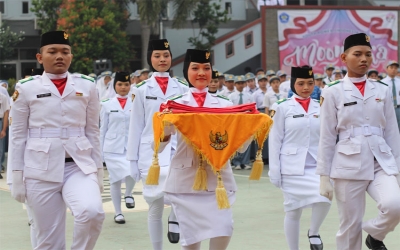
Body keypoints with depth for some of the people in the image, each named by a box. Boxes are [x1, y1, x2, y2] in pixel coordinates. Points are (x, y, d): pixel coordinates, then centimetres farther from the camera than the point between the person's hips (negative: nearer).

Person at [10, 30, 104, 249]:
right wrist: (17, 177, 2)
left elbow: (93, 132, 11)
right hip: (41, 170, -1)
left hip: (79, 166, 1)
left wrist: (98, 170, 9)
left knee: (92, 212, -28)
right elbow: (19, 135, 5)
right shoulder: (26, 88, 2)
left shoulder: (87, 86, 7)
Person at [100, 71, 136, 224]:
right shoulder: (107, 105, 5)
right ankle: (118, 213, 19)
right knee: (115, 180, 6)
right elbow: (103, 129, 7)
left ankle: (128, 194, 8)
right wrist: (100, 152, 6)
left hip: (131, 147, -1)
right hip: (112, 147, 1)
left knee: (131, 174, -24)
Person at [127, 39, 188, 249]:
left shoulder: (182, 89, 8)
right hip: (151, 152, 0)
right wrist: (132, 159, 1)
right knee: (155, 207, 1)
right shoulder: (142, 90, 6)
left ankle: (175, 219, -1)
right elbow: (136, 126, 5)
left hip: (178, 150, 0)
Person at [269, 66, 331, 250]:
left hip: (316, 166, 2)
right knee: (293, 211, 3)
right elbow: (275, 140, 0)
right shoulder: (284, 108, 0)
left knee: (324, 200, -19)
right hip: (292, 167, -2)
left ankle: (314, 233, 10)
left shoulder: (321, 108, 7)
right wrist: (274, 170, -4)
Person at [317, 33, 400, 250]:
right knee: (350, 225, 2)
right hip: (348, 165, -2)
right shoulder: (333, 93, 0)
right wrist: (324, 176, -2)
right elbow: (327, 137, 1)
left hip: (381, 162, 2)